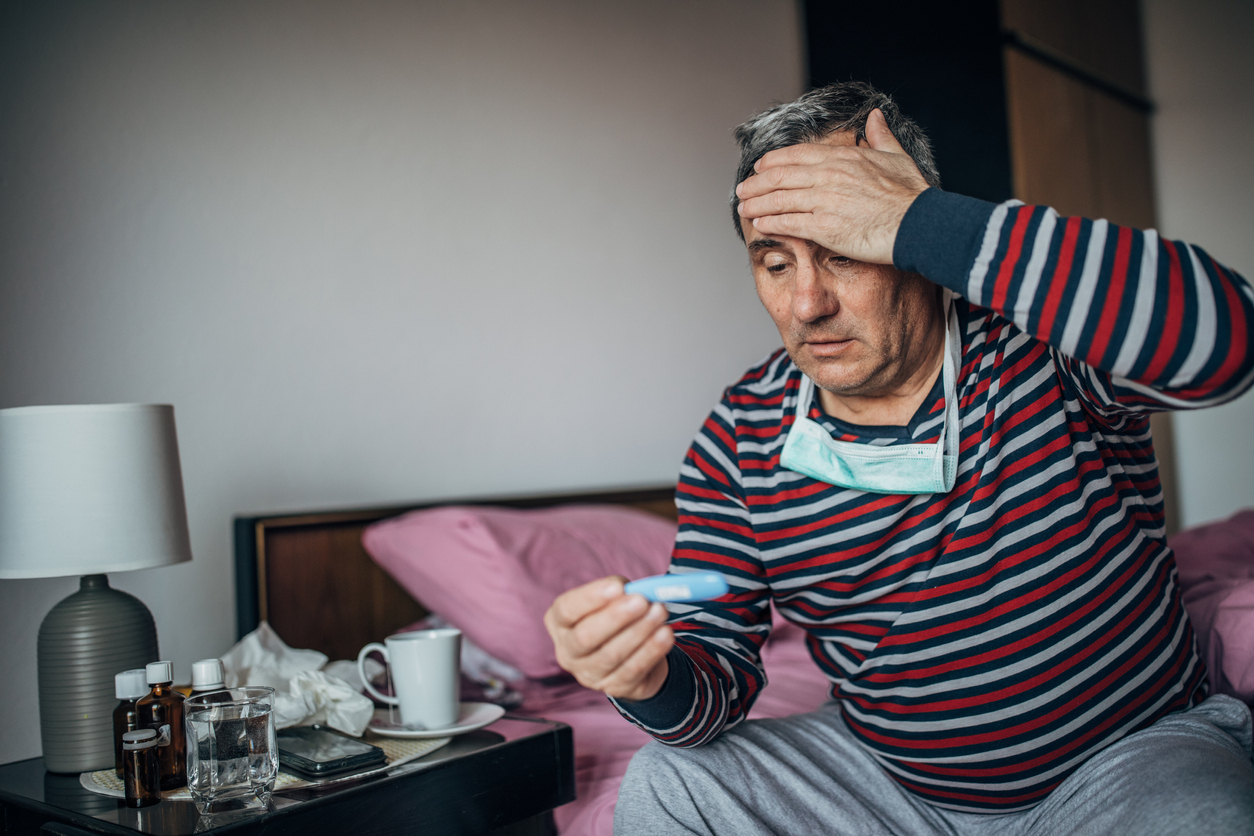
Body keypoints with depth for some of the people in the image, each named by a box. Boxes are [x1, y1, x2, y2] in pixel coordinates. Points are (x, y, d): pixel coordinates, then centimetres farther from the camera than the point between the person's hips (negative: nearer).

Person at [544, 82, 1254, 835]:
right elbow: (719, 670, -5)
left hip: (1136, 754, -2)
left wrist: (923, 222, -36)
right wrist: (653, 679, -31)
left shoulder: (1037, 335, -14)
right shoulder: (737, 442, -7)